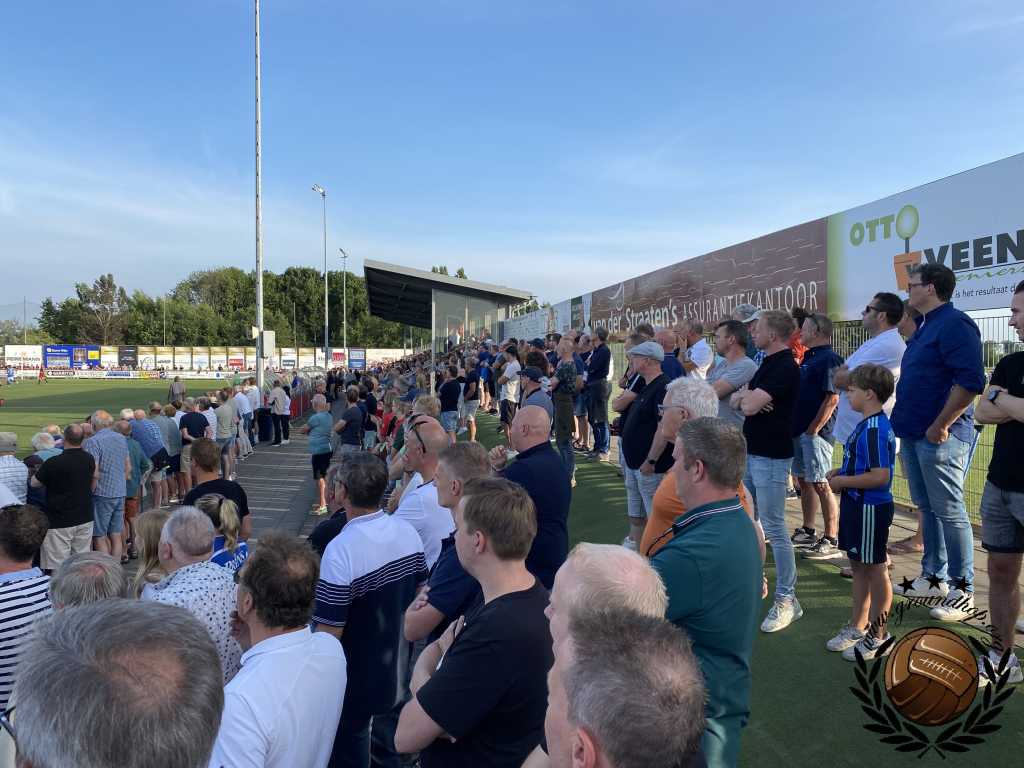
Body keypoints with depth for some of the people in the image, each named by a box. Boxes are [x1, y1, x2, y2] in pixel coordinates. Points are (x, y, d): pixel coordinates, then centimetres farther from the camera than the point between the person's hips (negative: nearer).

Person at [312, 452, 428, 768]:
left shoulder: (341, 550, -30)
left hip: (356, 680, -6)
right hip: (398, 669, 6)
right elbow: (419, 595, 5)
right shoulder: (408, 532, -9)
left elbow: (329, 632, -24)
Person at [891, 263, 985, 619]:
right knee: (928, 508, 16)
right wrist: (904, 426, 18)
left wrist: (940, 427, -20)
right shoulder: (925, 327, 17)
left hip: (939, 437, -10)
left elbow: (971, 382, -24)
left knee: (949, 512, -2)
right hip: (915, 435, 10)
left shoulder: (954, 324, -14)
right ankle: (933, 577, 27)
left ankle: (962, 592, 8)